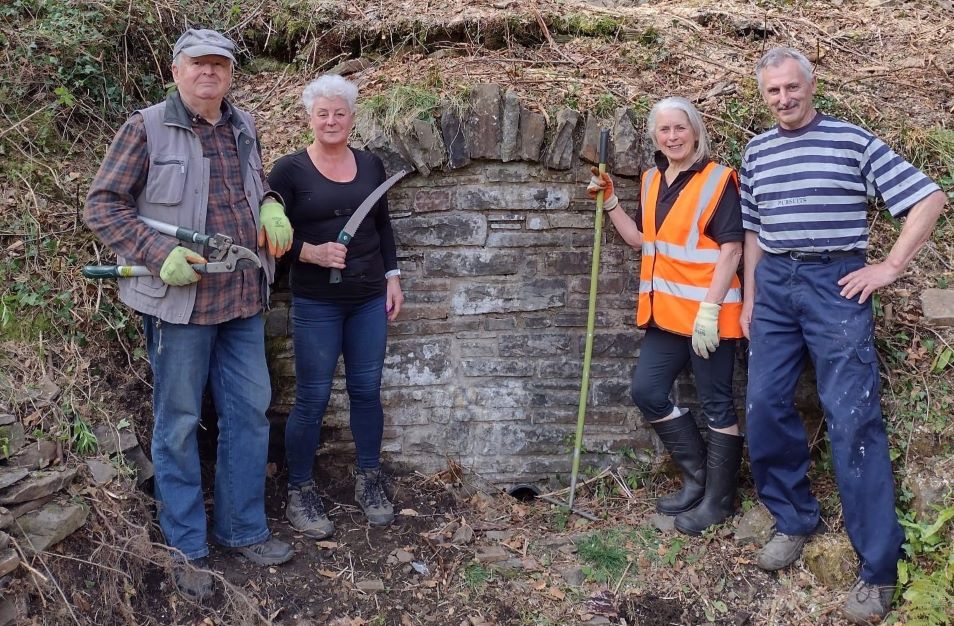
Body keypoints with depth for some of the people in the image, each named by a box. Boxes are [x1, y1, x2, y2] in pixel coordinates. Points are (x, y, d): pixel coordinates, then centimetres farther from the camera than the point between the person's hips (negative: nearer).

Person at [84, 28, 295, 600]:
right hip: (180, 300, -5)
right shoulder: (147, 129, -6)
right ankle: (187, 547, 19)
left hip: (243, 299, 6)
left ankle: (243, 528, 27)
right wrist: (160, 254, -19)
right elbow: (103, 204, -7)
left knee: (250, 412, 11)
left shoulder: (243, 126, 10)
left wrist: (271, 205, 3)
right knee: (179, 422, 5)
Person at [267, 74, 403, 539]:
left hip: (369, 299, 4)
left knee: (367, 390, 11)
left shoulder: (370, 165, 9)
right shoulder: (290, 170, -5)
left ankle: (369, 481, 28)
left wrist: (392, 278, 10)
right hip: (316, 304, -4)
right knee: (313, 398, 1)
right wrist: (312, 252, -21)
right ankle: (299, 493, 18)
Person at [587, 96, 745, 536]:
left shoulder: (717, 179, -10)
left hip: (706, 313, -8)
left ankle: (718, 499, 17)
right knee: (647, 392, 11)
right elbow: (642, 239, 21)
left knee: (716, 404, 3)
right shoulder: (652, 181, 12)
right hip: (666, 311, 8)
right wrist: (609, 201, 10)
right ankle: (697, 478, 26)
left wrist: (710, 309, -21)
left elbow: (731, 249, -15)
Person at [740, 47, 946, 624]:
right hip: (773, 285, 5)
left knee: (853, 420, -7)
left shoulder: (853, 140, -2)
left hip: (836, 284, -5)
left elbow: (930, 198, -3)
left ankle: (879, 569, 2)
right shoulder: (756, 152, 12)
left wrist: (891, 267, -8)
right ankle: (795, 521, 24)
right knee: (765, 408, 3)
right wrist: (750, 298, 14)